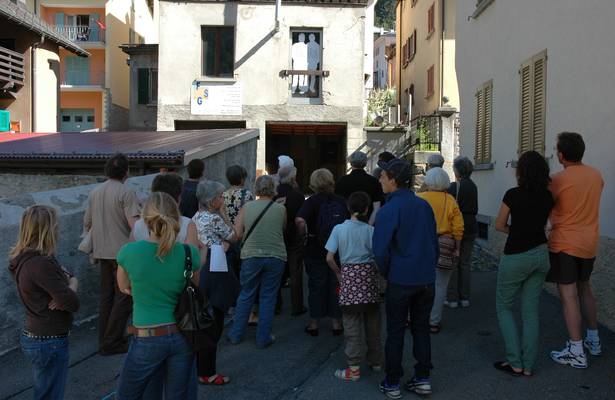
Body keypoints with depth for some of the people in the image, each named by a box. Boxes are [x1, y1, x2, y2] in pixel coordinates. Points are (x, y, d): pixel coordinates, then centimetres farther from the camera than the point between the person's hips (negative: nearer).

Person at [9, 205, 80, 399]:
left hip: (34, 337, 10)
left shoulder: (26, 258, 5)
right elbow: (72, 303, -25)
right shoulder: (40, 264, -26)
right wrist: (72, 284, -5)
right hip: (49, 343, -10)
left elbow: (67, 275, 9)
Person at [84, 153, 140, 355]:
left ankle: (104, 340, 23)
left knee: (106, 296, 15)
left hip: (102, 252, 7)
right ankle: (112, 342, 3)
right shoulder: (126, 192, -12)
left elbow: (87, 223, 15)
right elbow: (134, 223, -22)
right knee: (124, 297, 2)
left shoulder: (94, 192, 9)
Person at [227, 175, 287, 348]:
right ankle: (263, 338, 18)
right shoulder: (280, 209, -2)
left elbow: (237, 234, 1)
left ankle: (236, 334, 23)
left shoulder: (246, 207, -1)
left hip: (251, 256, 1)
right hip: (276, 257, -1)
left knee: (246, 295, 15)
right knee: (268, 298, 10)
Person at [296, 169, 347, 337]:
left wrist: (303, 235, -13)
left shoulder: (312, 201, -12)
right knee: (335, 285, 14)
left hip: (316, 251, -2)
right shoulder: (341, 201, -3)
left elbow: (300, 220, -29)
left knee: (316, 287, 10)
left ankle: (314, 322, 18)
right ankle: (336, 321, 22)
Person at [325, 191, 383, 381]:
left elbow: (329, 258, -5)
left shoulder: (339, 229, -2)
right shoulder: (370, 230, -3)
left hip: (349, 275, -1)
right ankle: (376, 360, 29)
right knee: (372, 322, 15)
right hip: (369, 275, 1)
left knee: (352, 324, 4)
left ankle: (354, 368, 8)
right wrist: (376, 271, 12)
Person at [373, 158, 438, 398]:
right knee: (421, 328, 16)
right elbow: (434, 242, 10)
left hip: (400, 280, -5)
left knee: (395, 332, 7)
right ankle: (422, 379, 23)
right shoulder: (424, 205, 3)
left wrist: (387, 273, 2)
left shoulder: (389, 210, -14)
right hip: (427, 279, 5)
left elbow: (381, 250, -15)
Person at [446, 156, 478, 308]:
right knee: (465, 263, 11)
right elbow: (475, 209, 15)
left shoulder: (454, 186, -14)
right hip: (471, 227, 6)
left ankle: (453, 298, 4)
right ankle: (464, 298, 16)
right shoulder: (473, 186, 7)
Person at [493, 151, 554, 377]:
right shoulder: (547, 197, 1)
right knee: (531, 311, 12)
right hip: (540, 254, 6)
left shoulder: (513, 194, -15)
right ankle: (528, 365, 16)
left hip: (516, 257, -5)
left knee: (504, 307, 11)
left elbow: (499, 225, -6)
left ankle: (515, 363, 8)